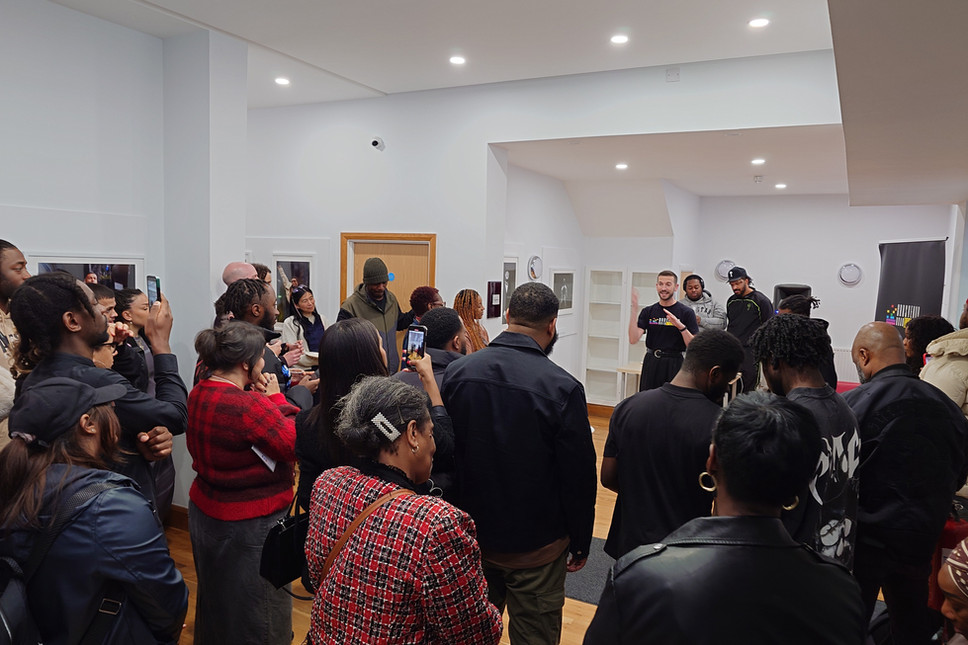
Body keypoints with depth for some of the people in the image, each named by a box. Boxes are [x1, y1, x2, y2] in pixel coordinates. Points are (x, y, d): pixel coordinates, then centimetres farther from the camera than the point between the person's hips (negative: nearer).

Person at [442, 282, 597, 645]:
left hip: (470, 537, 4)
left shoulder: (457, 372, -8)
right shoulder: (562, 388, -20)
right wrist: (580, 544, 3)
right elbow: (579, 476, -13)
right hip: (536, 547, -4)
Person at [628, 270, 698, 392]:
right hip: (651, 364, 3)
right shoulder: (648, 312, 6)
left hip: (674, 365, -3)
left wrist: (681, 326, -23)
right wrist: (634, 311, -14)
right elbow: (633, 339, -6)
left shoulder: (686, 312, -2)